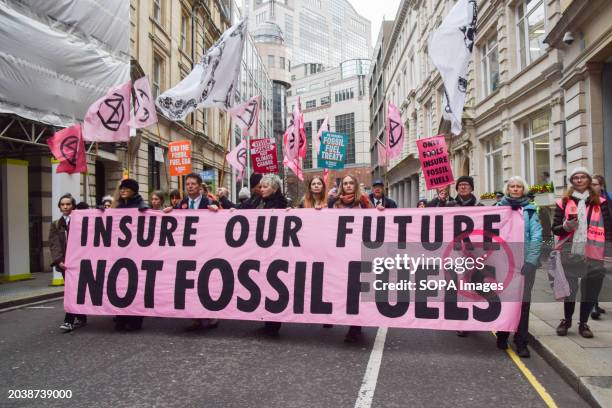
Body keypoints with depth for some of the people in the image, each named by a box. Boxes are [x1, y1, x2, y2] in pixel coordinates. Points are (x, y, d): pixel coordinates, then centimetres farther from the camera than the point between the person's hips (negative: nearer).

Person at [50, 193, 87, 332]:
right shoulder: (56, 225, 13)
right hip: (64, 262, 4)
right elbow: (54, 244, 2)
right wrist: (58, 260, -13)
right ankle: (81, 318, 16)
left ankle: (69, 320, -9)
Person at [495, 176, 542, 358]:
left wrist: (530, 261, -11)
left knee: (523, 300, 1)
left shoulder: (530, 210, 7)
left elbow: (536, 235, -2)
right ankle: (502, 335, 22)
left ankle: (521, 341, 10)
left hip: (525, 260, 0)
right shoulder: (499, 207, 8)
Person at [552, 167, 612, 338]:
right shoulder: (563, 202, 5)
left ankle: (583, 323, 22)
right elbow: (555, 229, 5)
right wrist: (566, 226, -16)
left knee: (590, 291, 6)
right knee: (569, 289, 7)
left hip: (593, 254, 1)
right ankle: (566, 320, 26)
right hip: (570, 254, 0)